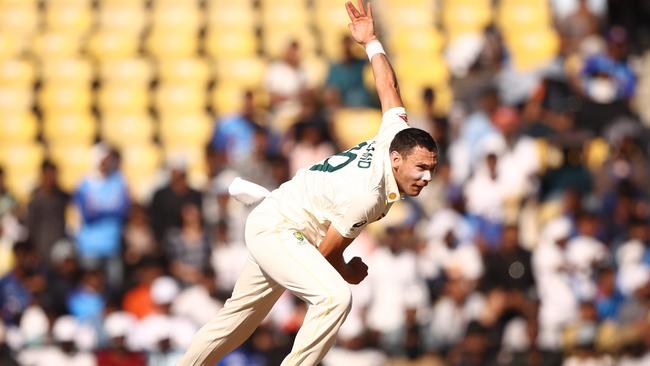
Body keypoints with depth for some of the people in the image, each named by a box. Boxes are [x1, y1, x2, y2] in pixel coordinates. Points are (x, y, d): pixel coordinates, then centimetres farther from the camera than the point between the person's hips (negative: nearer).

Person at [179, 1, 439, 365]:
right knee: (334, 296, -30)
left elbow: (388, 87, 6)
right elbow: (327, 251, -21)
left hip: (271, 228, 10)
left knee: (239, 319, 21)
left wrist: (371, 41, 19)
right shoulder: (366, 194, -32)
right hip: (276, 229, -10)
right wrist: (350, 274, -1)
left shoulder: (395, 138, -9)